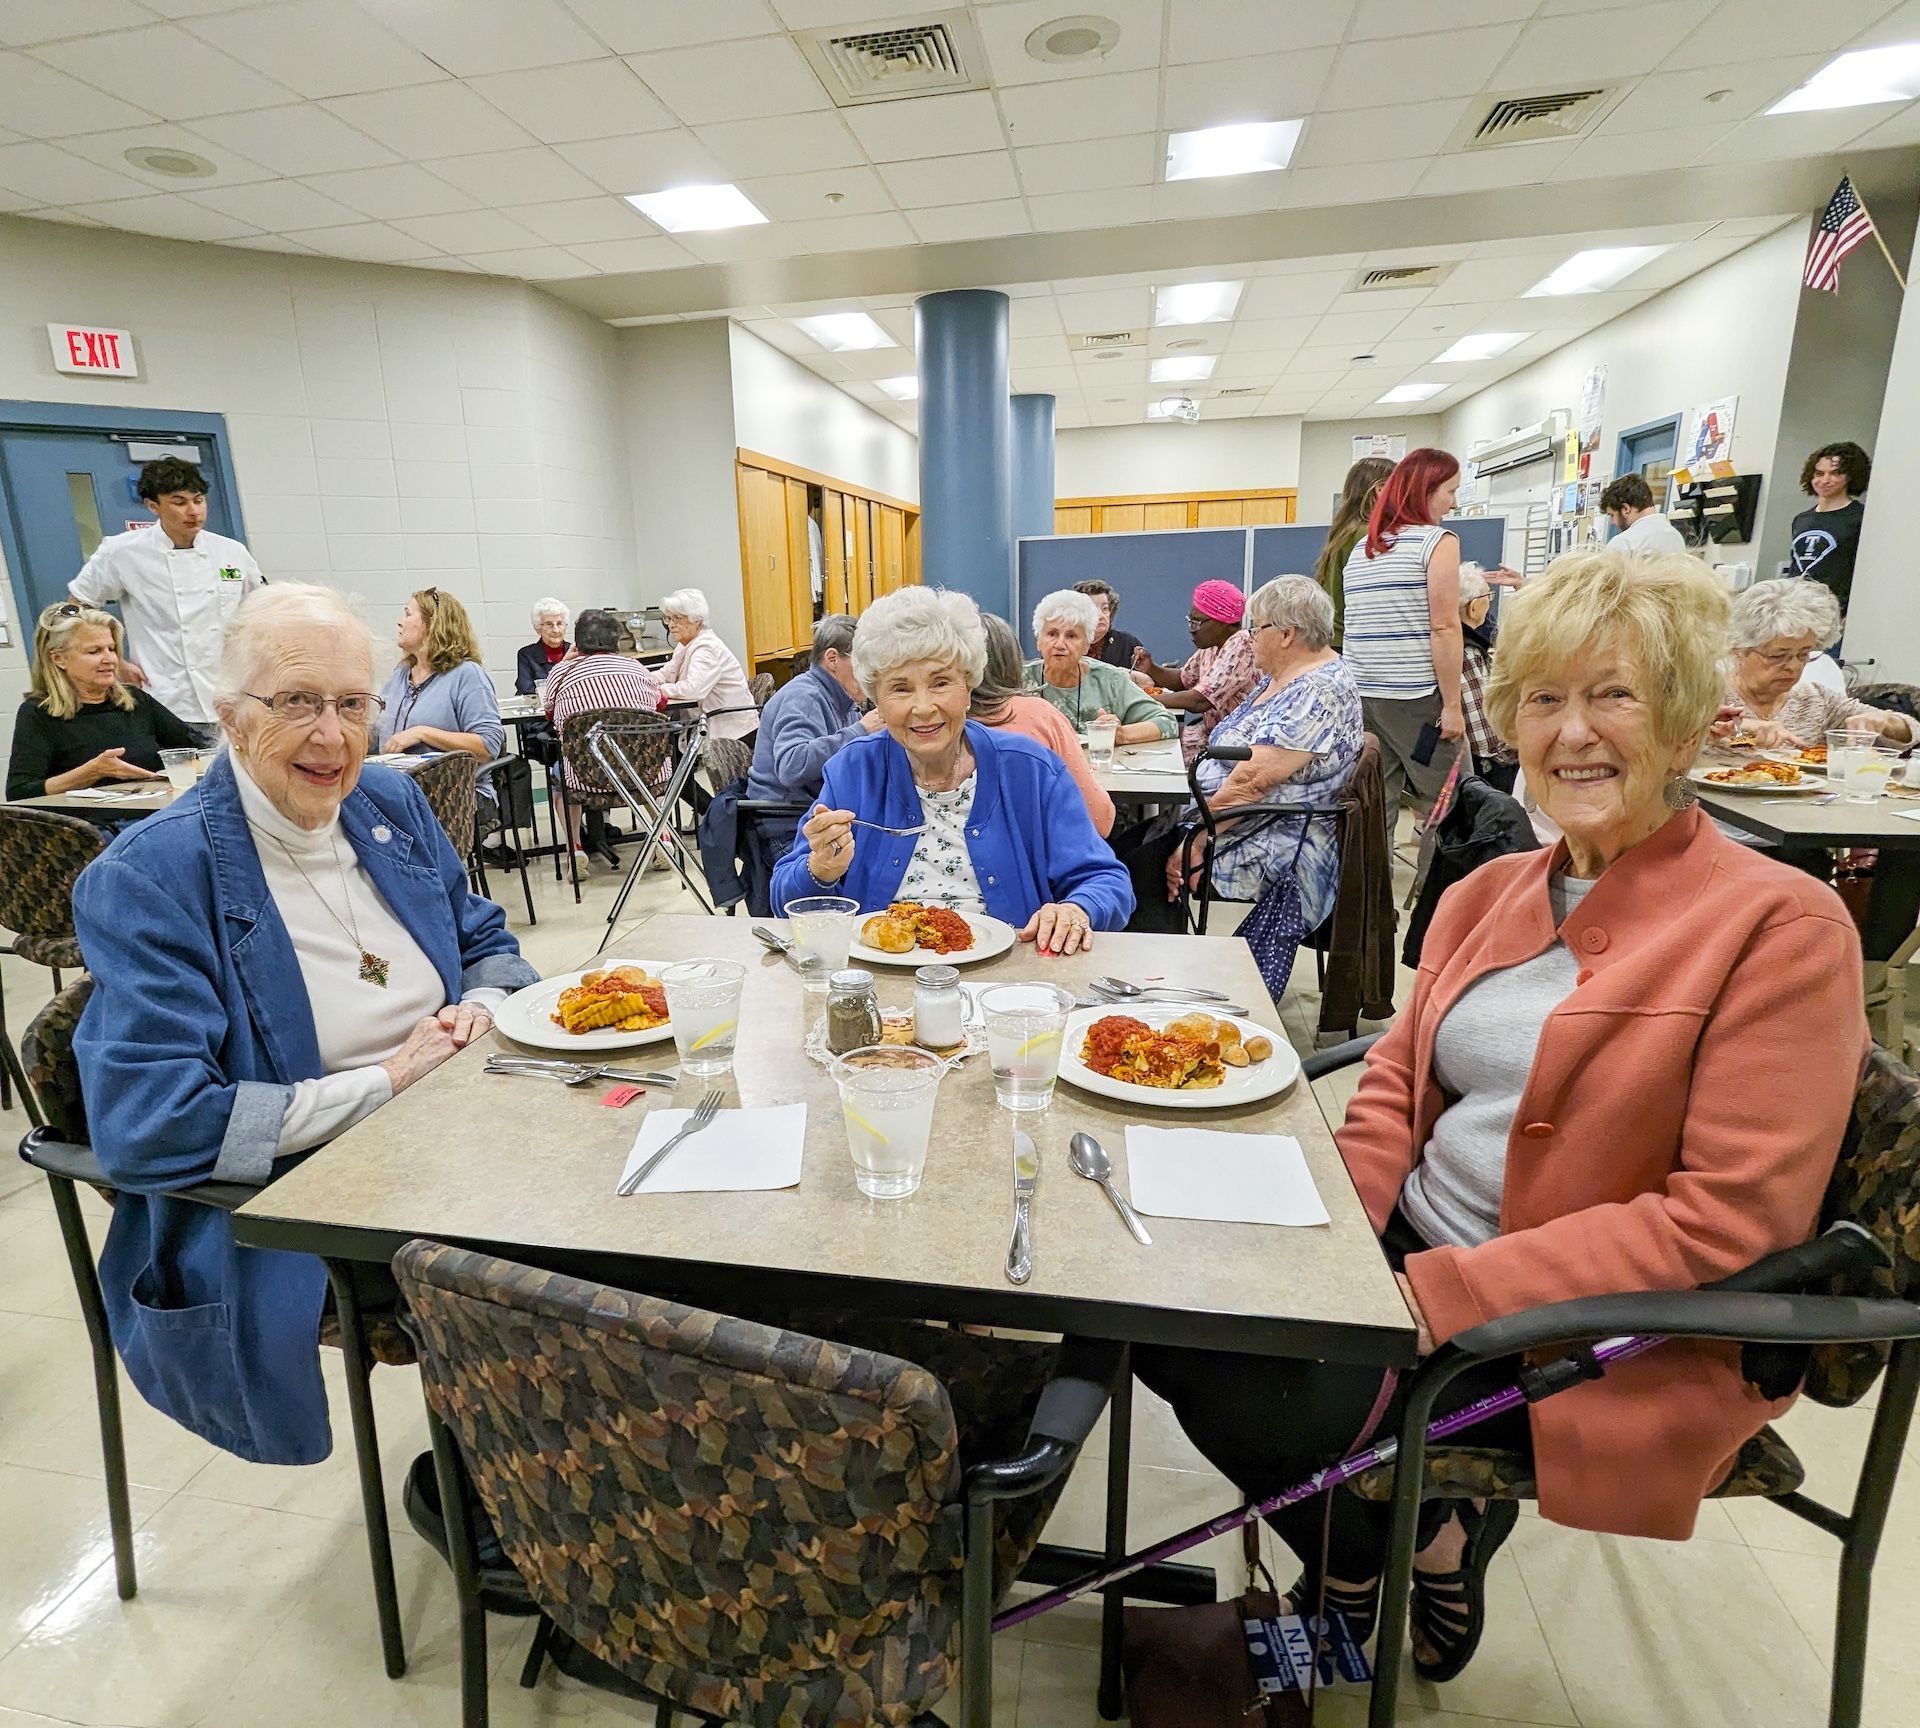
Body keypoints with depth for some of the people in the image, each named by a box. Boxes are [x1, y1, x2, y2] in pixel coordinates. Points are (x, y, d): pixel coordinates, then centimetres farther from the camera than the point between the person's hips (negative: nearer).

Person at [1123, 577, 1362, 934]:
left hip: (1274, 849, -10)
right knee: (1130, 841, -4)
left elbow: (1252, 780, -24)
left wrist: (1195, 844, -23)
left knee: (1143, 865, -23)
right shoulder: (1278, 679, 14)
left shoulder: (1320, 692, -18)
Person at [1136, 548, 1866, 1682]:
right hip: (1408, 1249, 6)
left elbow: (1729, 1217, -18)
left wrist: (1447, 1295, -22)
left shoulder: (1782, 928, -13)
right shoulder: (1489, 894, 7)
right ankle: (1368, 1536, 17)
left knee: (1257, 1406, -20)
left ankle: (1424, 1544, 15)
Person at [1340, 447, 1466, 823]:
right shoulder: (1437, 541, -5)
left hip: (1359, 692, 7)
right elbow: (1444, 629, -12)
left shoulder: (1361, 547, 15)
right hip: (1414, 696, -6)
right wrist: (1452, 704, -10)